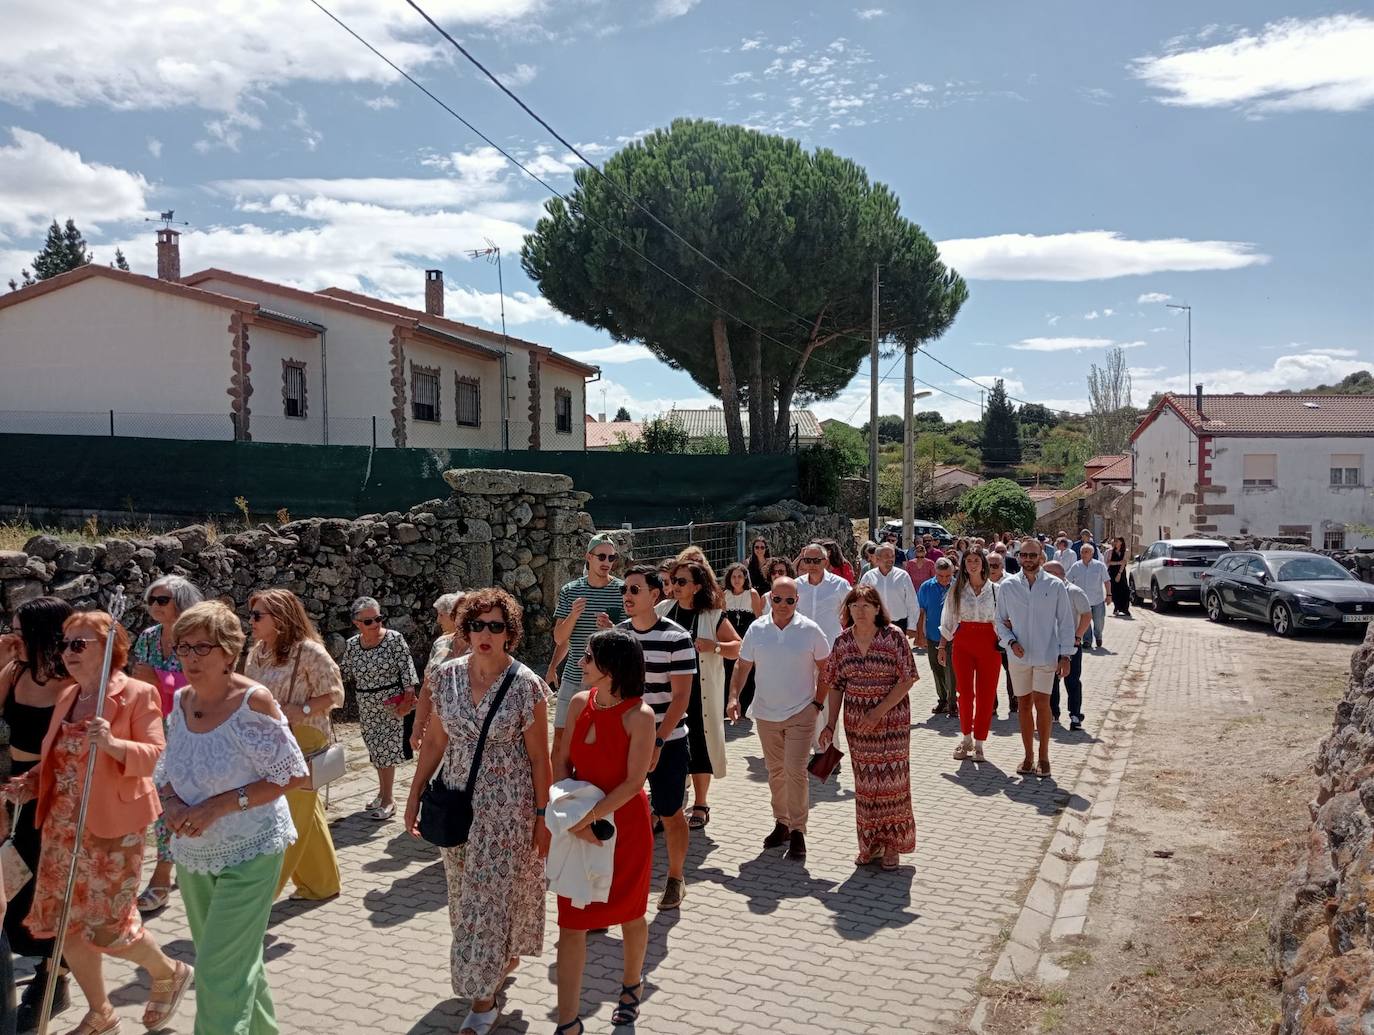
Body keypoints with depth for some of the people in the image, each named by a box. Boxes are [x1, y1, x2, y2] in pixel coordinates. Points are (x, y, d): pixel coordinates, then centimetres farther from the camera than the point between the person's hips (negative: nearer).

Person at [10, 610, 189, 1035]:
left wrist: (113, 744, -33)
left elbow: (157, 756, -18)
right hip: (62, 825, 8)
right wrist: (31, 782, 3)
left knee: (108, 925, -3)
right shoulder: (67, 696, 11)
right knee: (62, 920, 11)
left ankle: (168, 974, 26)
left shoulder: (137, 694, -12)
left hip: (112, 825, -8)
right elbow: (62, 758, 20)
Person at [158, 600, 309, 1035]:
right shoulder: (182, 701, 0)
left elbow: (289, 776, -17)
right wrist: (173, 803, -11)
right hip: (194, 854, 7)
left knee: (220, 973, -6)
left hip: (248, 854, -7)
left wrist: (218, 806, -22)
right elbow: (167, 774, 11)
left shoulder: (252, 701, -19)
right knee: (238, 961, 21)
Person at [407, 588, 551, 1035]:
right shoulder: (447, 675, -2)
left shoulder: (526, 685, -14)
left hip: (507, 808, -5)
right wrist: (414, 795, 5)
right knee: (467, 892, 18)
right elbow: (434, 740, 6)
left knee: (492, 896, 2)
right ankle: (504, 958, 44)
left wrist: (543, 815, -7)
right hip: (457, 803, 5)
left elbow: (538, 756, -9)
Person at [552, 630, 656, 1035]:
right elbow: (562, 763, 0)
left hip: (624, 824, -4)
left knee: (629, 912, 17)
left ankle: (631, 985, 44)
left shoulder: (639, 716, -20)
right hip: (578, 825, 4)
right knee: (571, 921, 5)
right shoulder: (580, 703, -4)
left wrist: (589, 816, -23)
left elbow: (633, 782, -20)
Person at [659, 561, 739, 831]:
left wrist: (714, 646, -19)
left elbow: (737, 648, -2)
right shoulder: (663, 609, 3)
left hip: (700, 693, -3)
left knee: (699, 746, 5)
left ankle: (700, 806, 20)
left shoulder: (713, 616, -5)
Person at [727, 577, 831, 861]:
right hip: (766, 714, 3)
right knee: (776, 771, 14)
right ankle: (781, 823, 29)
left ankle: (797, 831, 4)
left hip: (801, 713, -3)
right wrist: (734, 696, -7)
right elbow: (743, 666, 5)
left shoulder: (810, 630, -7)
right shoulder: (756, 630, -1)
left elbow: (825, 669, 1)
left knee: (795, 771, -8)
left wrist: (818, 702, -5)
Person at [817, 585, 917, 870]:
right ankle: (870, 842, 23)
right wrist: (831, 723, 2)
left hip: (892, 717, -3)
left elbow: (907, 679, -11)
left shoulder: (893, 636, -10)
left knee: (891, 777, 2)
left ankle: (892, 844, 17)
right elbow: (836, 685, 7)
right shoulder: (842, 641, 2)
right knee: (865, 781, 9)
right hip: (856, 721, 3)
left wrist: (879, 711, -18)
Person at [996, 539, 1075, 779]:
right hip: (1019, 656, 2)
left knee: (1042, 703, -6)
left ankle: (1043, 756, 7)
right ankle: (1028, 756, 19)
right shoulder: (1007, 586, 1)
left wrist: (1065, 655, -3)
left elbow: (1065, 622, 1)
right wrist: (1011, 642, -9)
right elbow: (1000, 620, 7)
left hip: (1046, 655, -2)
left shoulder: (1055, 586, -2)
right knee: (1024, 704, 8)